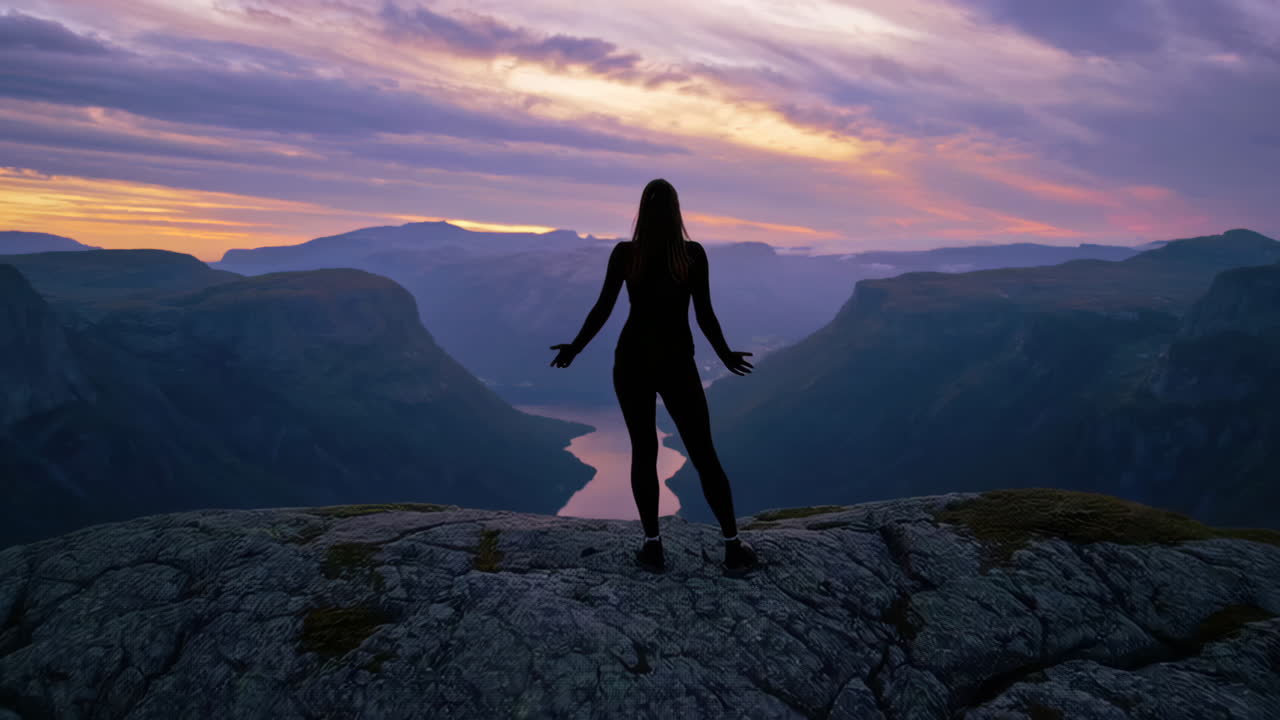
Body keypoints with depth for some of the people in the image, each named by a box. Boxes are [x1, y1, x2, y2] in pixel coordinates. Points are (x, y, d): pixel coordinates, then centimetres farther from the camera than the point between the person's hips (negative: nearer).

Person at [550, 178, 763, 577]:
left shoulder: (624, 253, -5)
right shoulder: (693, 253, -7)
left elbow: (602, 310, -4)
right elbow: (705, 315, -5)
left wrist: (573, 349, 11)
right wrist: (725, 355, 12)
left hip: (631, 363, 1)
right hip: (676, 366, -1)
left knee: (643, 451, 10)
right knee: (703, 454, 7)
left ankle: (653, 546, 11)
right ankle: (734, 547, 9)